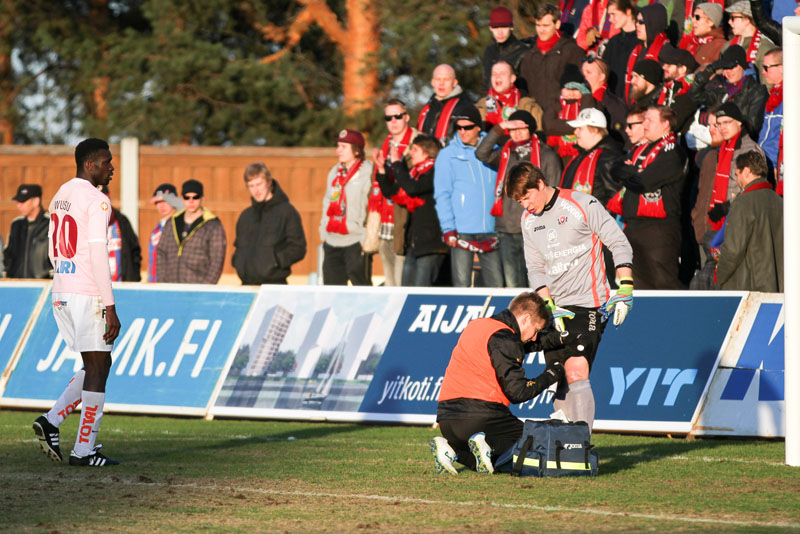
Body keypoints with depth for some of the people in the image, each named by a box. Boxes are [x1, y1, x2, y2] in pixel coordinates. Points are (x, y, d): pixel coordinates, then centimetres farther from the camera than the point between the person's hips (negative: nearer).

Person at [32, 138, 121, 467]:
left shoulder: (60, 196, 15)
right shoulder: (97, 201, -12)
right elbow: (98, 257, -18)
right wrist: (110, 308, -18)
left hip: (61, 293, 9)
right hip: (89, 295, -8)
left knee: (97, 366, 16)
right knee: (97, 368, -2)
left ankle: (51, 421, 4)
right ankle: (84, 449, -2)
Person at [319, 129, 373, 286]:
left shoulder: (368, 171, -6)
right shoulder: (335, 172, 17)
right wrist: (323, 231, 16)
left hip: (356, 240, -7)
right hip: (332, 241, 7)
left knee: (360, 283, -8)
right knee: (331, 284, 8)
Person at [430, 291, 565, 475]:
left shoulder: (477, 326, 19)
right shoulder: (504, 337, -8)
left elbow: (524, 344, 37)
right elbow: (517, 392, -10)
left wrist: (555, 339, 30)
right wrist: (549, 376, 4)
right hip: (479, 416, -8)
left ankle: (450, 449, -3)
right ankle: (490, 445, -20)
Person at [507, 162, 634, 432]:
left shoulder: (583, 204, -7)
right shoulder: (528, 220, 12)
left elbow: (619, 244, -5)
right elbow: (535, 268, 13)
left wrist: (624, 293, -10)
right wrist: (550, 308, -1)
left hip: (588, 302, -7)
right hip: (557, 309, 7)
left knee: (575, 373, -19)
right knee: (558, 381, 3)